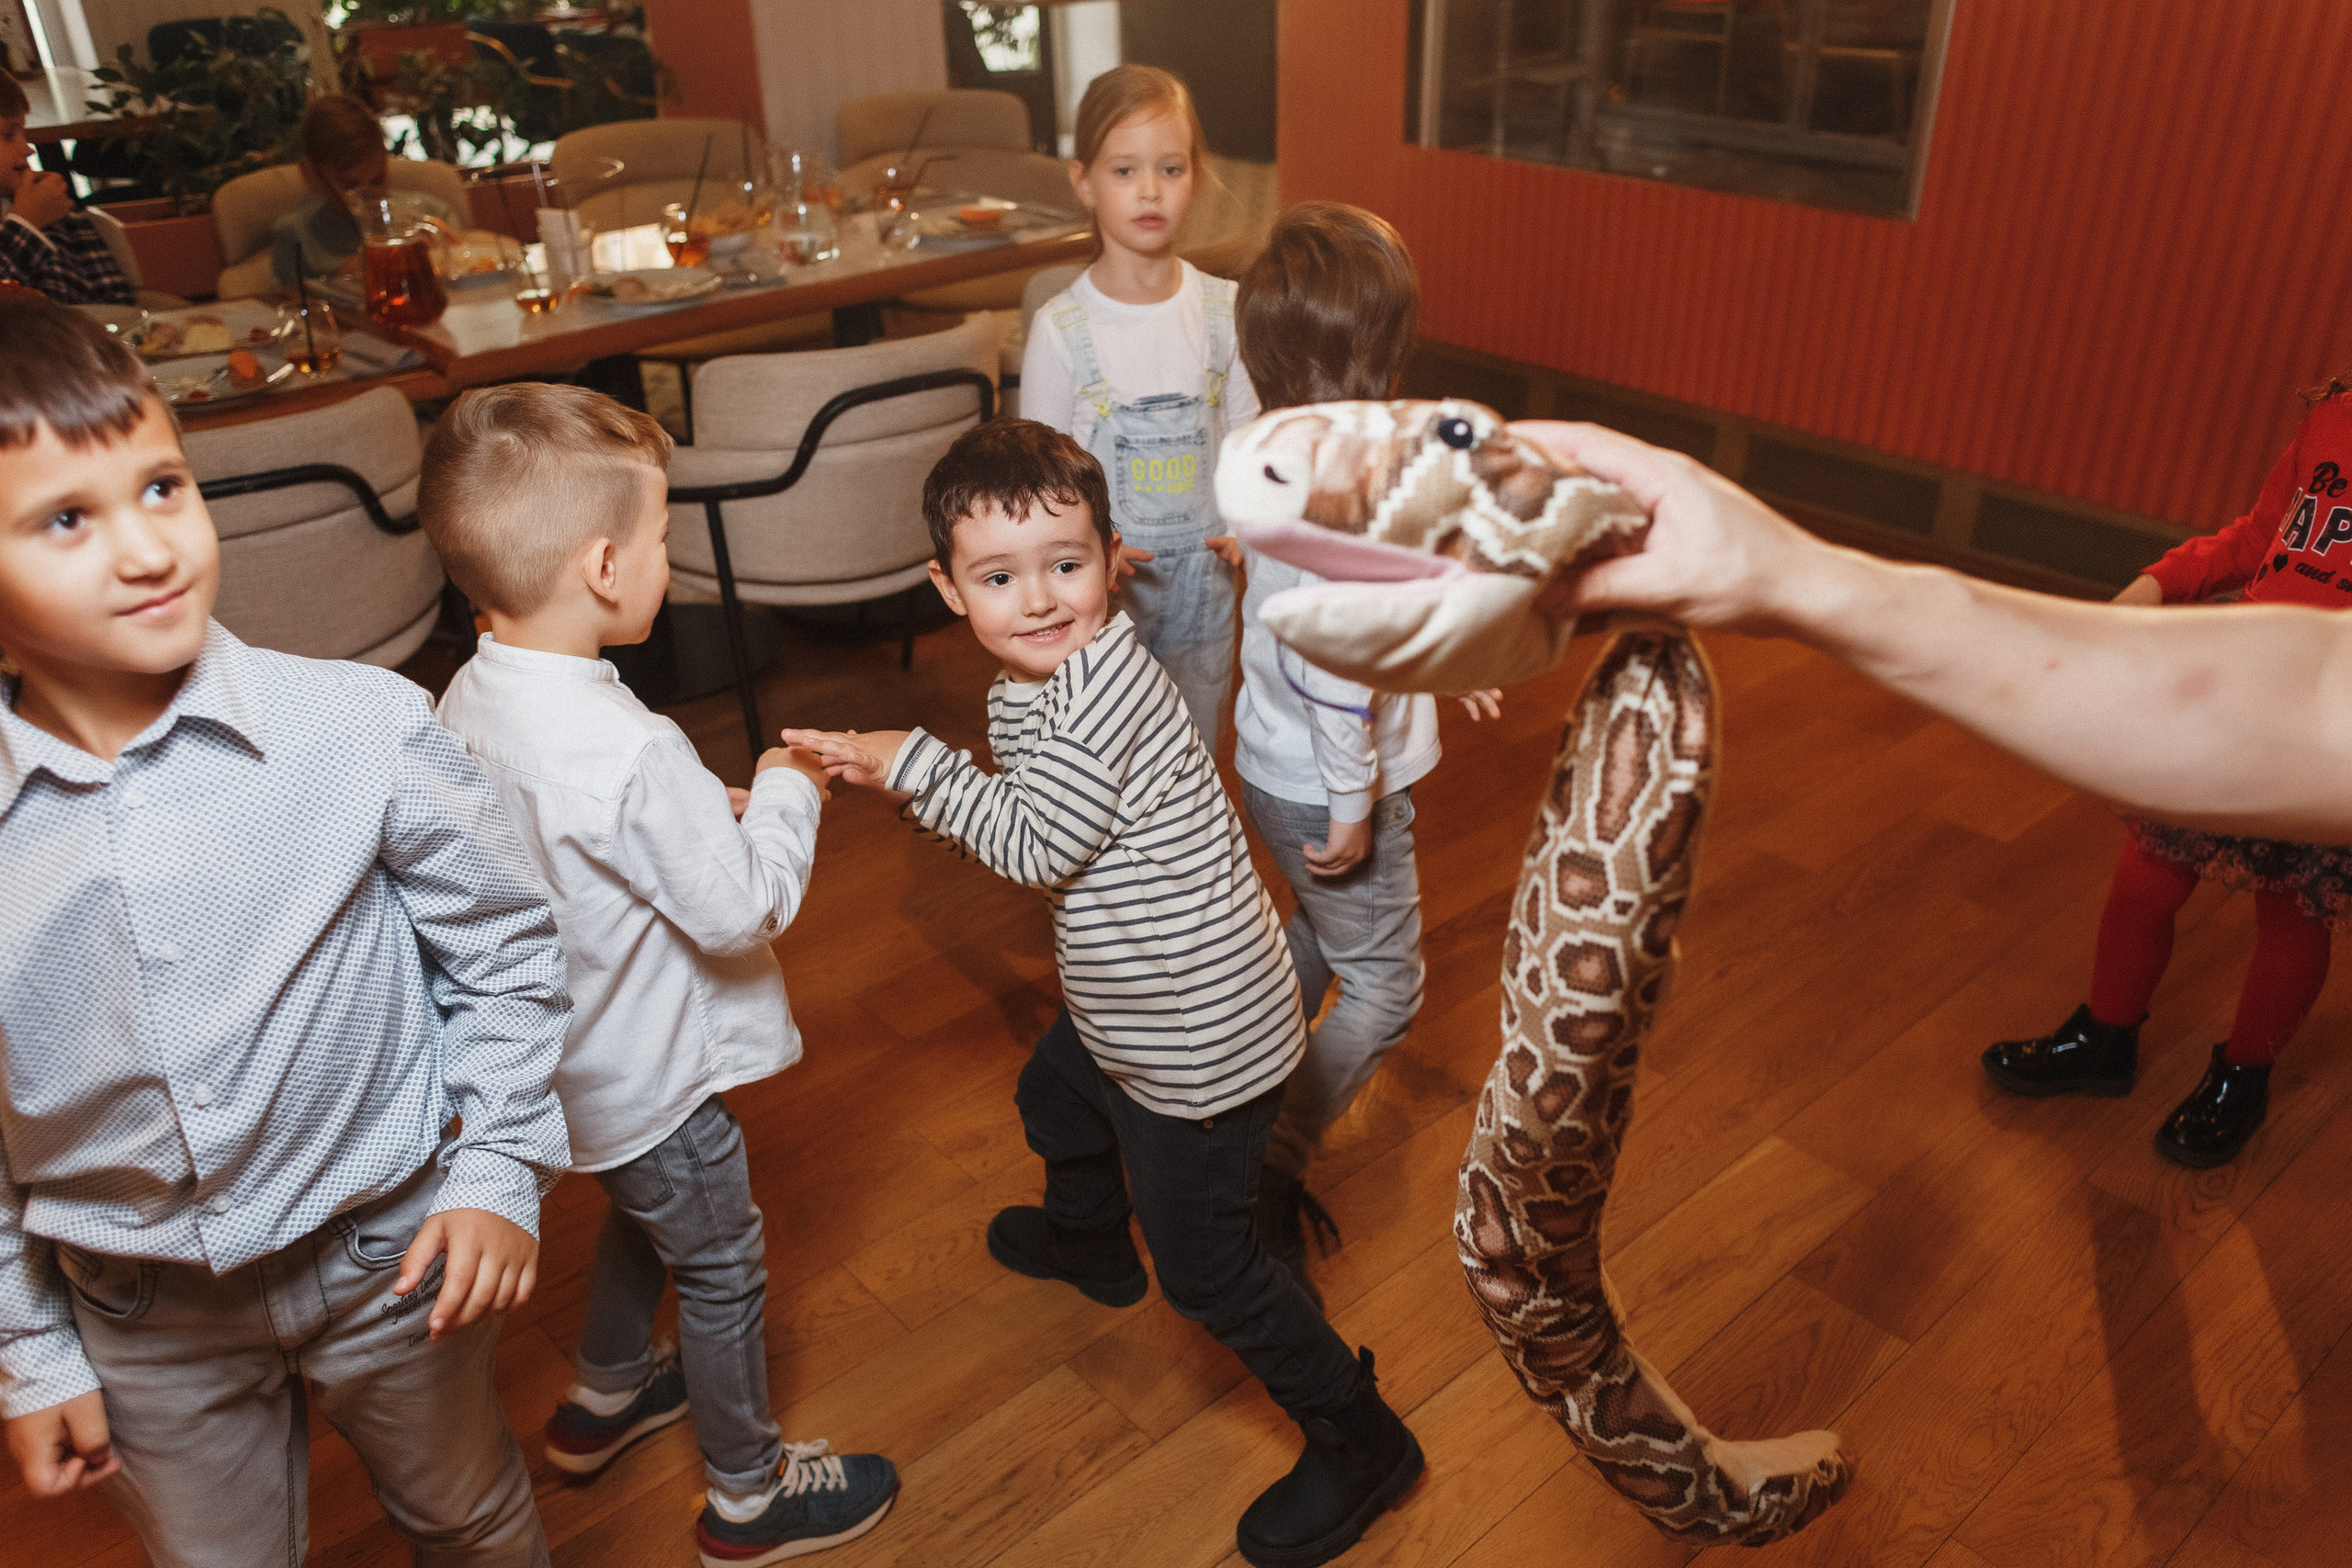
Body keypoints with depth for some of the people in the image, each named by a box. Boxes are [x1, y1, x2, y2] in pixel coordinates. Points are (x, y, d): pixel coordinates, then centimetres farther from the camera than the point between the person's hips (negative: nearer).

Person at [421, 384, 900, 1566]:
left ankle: (603, 1398, 56)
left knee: (639, 1215, 33)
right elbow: (743, 909, -27)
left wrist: (711, 809, 2)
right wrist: (784, 793, -12)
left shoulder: (470, 699, -8)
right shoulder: (631, 755, -36)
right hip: (654, 1079, -8)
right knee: (721, 1267, 14)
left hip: (574, 1058, 8)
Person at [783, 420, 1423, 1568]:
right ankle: (1088, 1244, 68)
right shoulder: (1024, 686, 1)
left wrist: (914, 765, -17)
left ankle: (1358, 1440, 24)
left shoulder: (1105, 677, -29)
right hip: (1121, 1007, 10)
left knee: (1203, 1261, 3)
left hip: (1204, 1036, -10)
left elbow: (1041, 845, -25)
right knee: (1054, 1100, 35)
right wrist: (893, 775, -3)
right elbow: (1031, 832, 7)